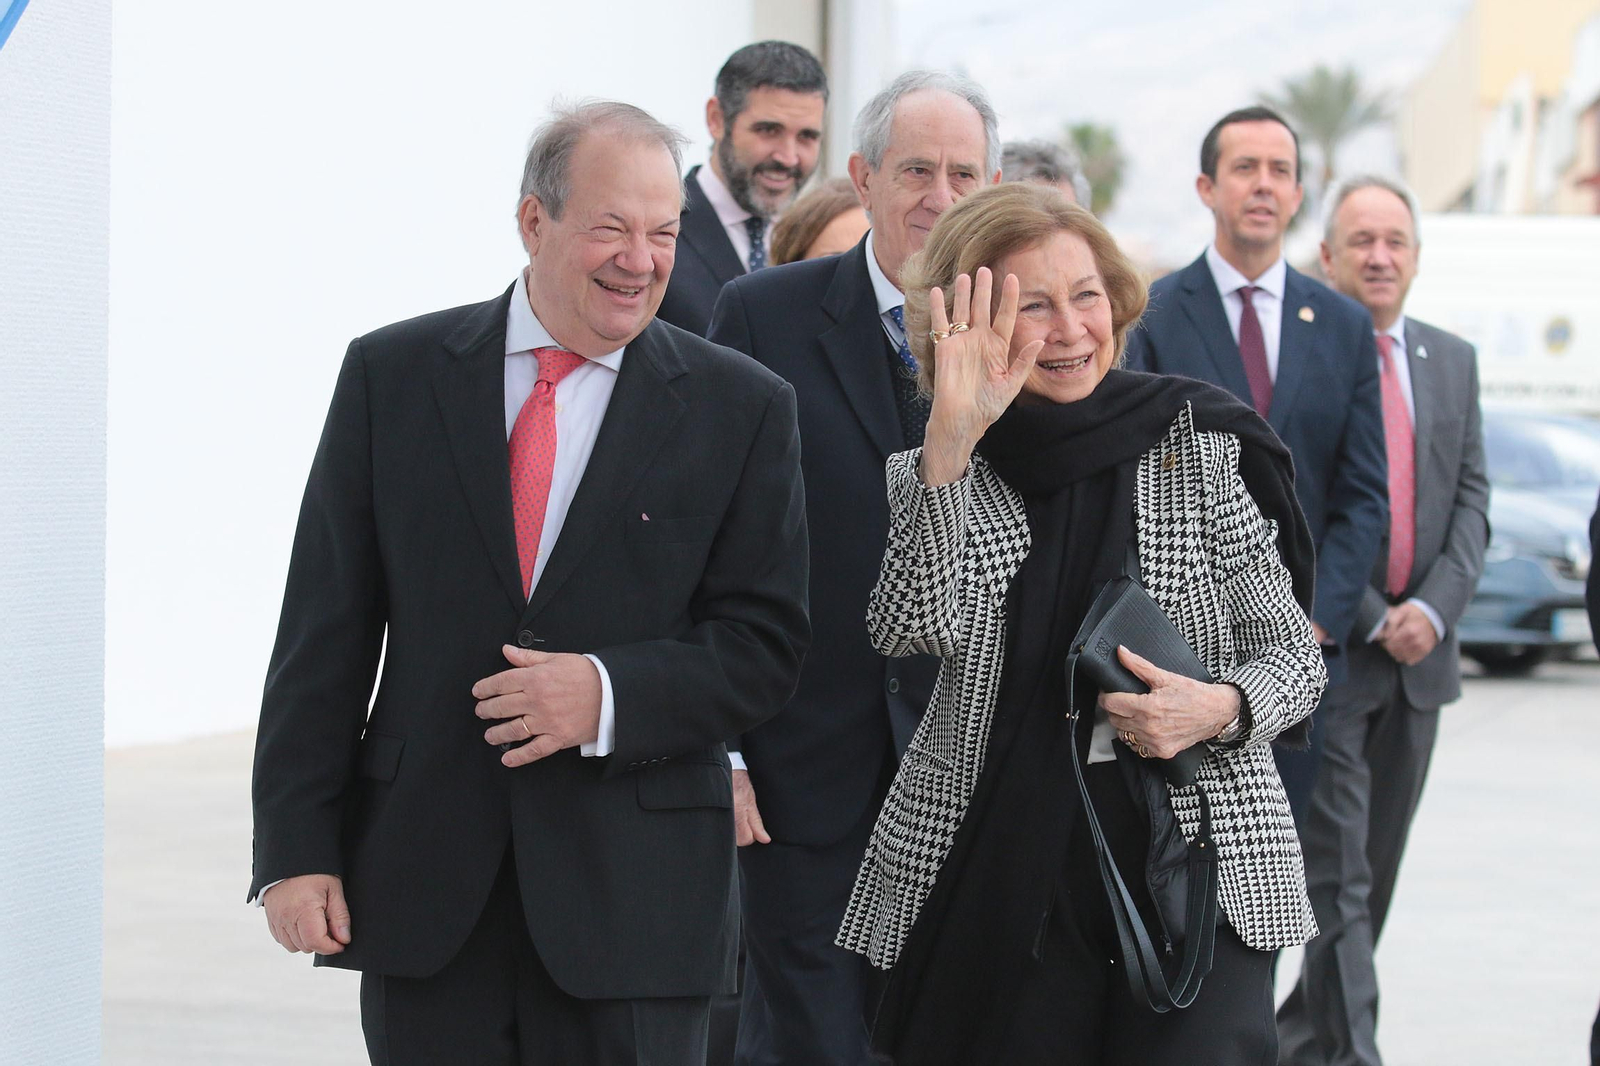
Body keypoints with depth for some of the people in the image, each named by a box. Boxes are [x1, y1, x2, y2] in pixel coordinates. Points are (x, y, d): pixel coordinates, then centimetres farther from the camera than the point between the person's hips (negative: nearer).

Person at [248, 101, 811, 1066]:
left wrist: (612, 695, -17)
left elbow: (764, 645, 1)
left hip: (633, 900, -1)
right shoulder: (392, 374, 5)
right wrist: (297, 846, -2)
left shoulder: (741, 408, 2)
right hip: (424, 885, 1)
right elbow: (326, 627, 4)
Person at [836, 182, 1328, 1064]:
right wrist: (949, 442, -20)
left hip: (1199, 864, -1)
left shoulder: (1205, 447, 3)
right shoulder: (931, 474, 7)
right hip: (991, 882, 1)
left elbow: (1294, 653, 6)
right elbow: (916, 627, -12)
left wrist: (1218, 709, -15)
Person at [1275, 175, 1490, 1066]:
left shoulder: (1453, 363, 13)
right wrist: (1368, 621, -13)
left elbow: (1471, 499, 9)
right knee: (1337, 878, -9)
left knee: (1374, 872, 13)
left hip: (1418, 653, 6)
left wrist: (1432, 610, -7)